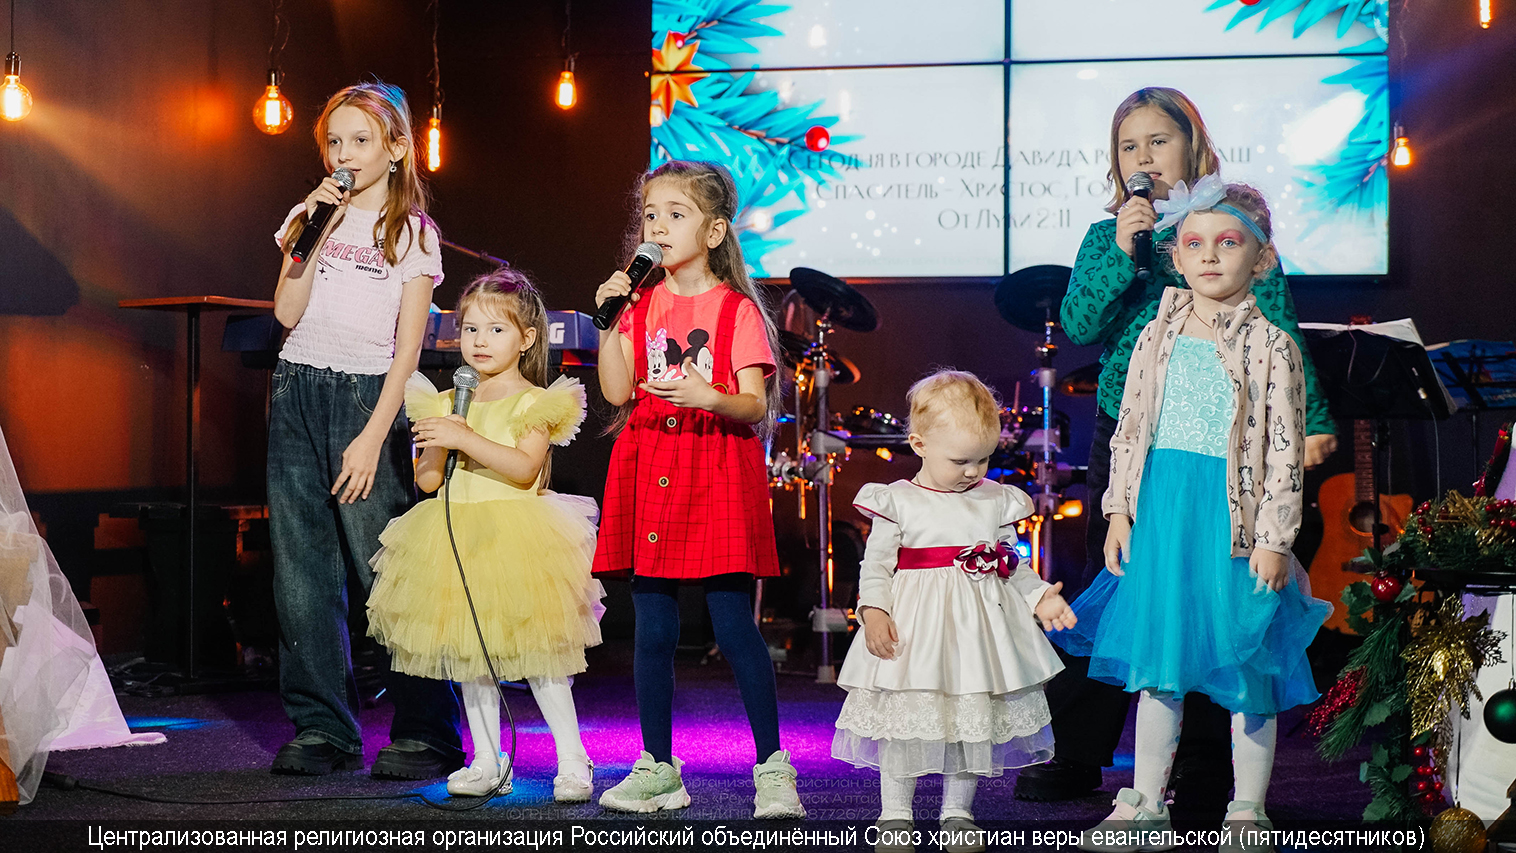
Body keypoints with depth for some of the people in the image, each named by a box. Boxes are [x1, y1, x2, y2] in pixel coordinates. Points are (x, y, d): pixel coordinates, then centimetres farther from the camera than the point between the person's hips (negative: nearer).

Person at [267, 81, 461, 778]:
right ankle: (323, 728, 9)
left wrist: (374, 436, -10)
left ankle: (427, 734, -2)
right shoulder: (311, 218, 14)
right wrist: (313, 230, -6)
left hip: (368, 396, -4)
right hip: (298, 393, 4)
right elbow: (287, 312, 2)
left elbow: (407, 347, -2)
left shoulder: (412, 232, 4)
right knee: (302, 571, 1)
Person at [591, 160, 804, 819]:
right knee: (652, 629, 6)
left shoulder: (738, 310, -2)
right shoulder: (643, 302, 11)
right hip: (649, 469, 4)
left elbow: (755, 406, -9)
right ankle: (657, 769, 16)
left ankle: (773, 768, 1)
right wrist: (609, 319, -4)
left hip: (718, 470, -4)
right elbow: (617, 391, 3)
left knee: (734, 625, -7)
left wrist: (709, 397, -28)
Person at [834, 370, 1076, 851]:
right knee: (905, 716, 0)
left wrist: (1040, 597, 1)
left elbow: (1013, 565, 14)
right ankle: (895, 814, 12)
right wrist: (873, 612, -18)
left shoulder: (998, 502, 7)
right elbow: (876, 564, -5)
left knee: (974, 719, 7)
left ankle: (958, 812, 20)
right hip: (915, 626, -3)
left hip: (978, 624, 3)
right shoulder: (898, 502, -3)